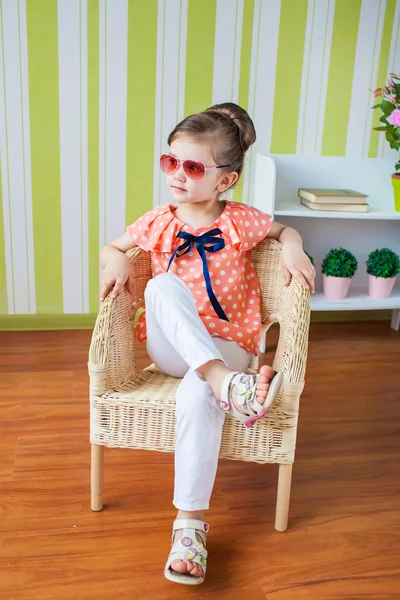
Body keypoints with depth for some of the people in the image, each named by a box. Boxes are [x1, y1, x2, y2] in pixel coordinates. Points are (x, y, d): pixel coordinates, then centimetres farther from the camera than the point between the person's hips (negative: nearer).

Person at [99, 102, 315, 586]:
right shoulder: (157, 223, 3)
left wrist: (292, 250, -6)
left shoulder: (240, 222, 0)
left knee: (196, 395, -36)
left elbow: (285, 230, 18)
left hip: (227, 344, -1)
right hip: (170, 349, 2)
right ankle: (225, 383, -43)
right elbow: (110, 248, 17)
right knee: (163, 285, -30)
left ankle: (190, 523, -24)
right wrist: (117, 259, -9)